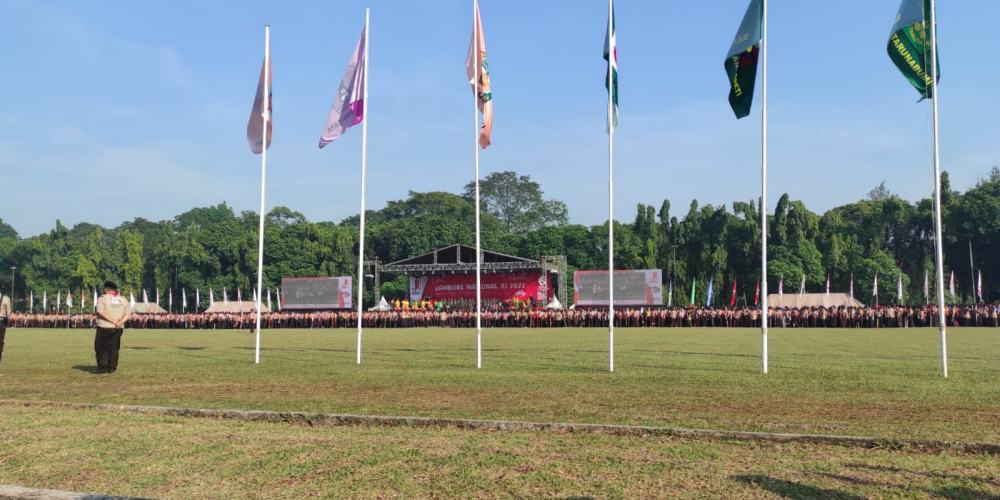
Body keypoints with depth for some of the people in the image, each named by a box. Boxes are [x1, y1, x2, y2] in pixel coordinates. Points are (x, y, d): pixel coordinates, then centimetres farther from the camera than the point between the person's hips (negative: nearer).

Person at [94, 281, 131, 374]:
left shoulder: (102, 299, -2)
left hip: (104, 327, -4)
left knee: (101, 348, 6)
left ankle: (103, 367, 0)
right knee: (114, 348, 10)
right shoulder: (123, 300, 10)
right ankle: (112, 368, 6)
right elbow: (128, 313, 0)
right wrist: (120, 322, -12)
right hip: (118, 329, 4)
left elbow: (101, 312, -15)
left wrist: (113, 321, -17)